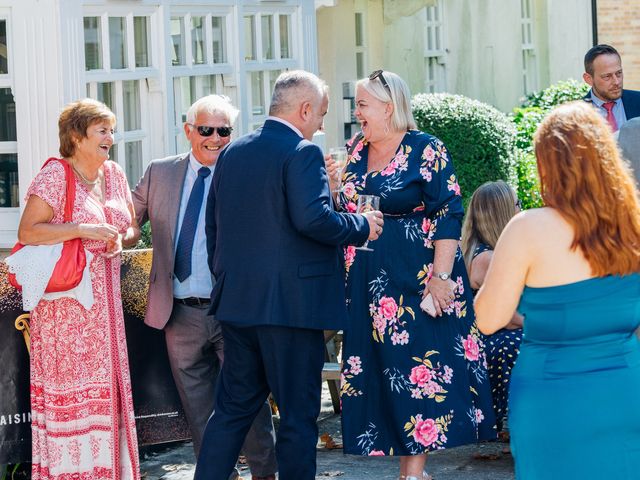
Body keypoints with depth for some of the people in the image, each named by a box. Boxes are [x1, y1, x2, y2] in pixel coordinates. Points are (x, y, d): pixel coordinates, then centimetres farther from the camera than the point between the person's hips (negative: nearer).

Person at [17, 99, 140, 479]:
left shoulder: (113, 174, 11)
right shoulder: (54, 176, -9)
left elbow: (132, 227, 20)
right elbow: (27, 232, -16)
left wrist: (121, 239, -4)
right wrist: (84, 229, -20)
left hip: (105, 301, 6)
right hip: (67, 302, -6)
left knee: (107, 383, 7)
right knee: (70, 382, -5)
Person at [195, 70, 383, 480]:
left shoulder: (232, 153, 13)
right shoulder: (302, 153, -11)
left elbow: (214, 227, 16)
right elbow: (313, 218, -24)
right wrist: (361, 227, -8)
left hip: (237, 303, 7)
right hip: (292, 305, -7)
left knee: (233, 408, 14)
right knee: (298, 415, 2)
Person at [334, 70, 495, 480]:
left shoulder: (425, 151, -9)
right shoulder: (357, 151, 10)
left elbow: (448, 216, -13)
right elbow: (346, 208, 18)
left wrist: (441, 276, -19)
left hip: (416, 279, -6)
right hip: (369, 284, 7)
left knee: (417, 369, -5)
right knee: (383, 371, 7)